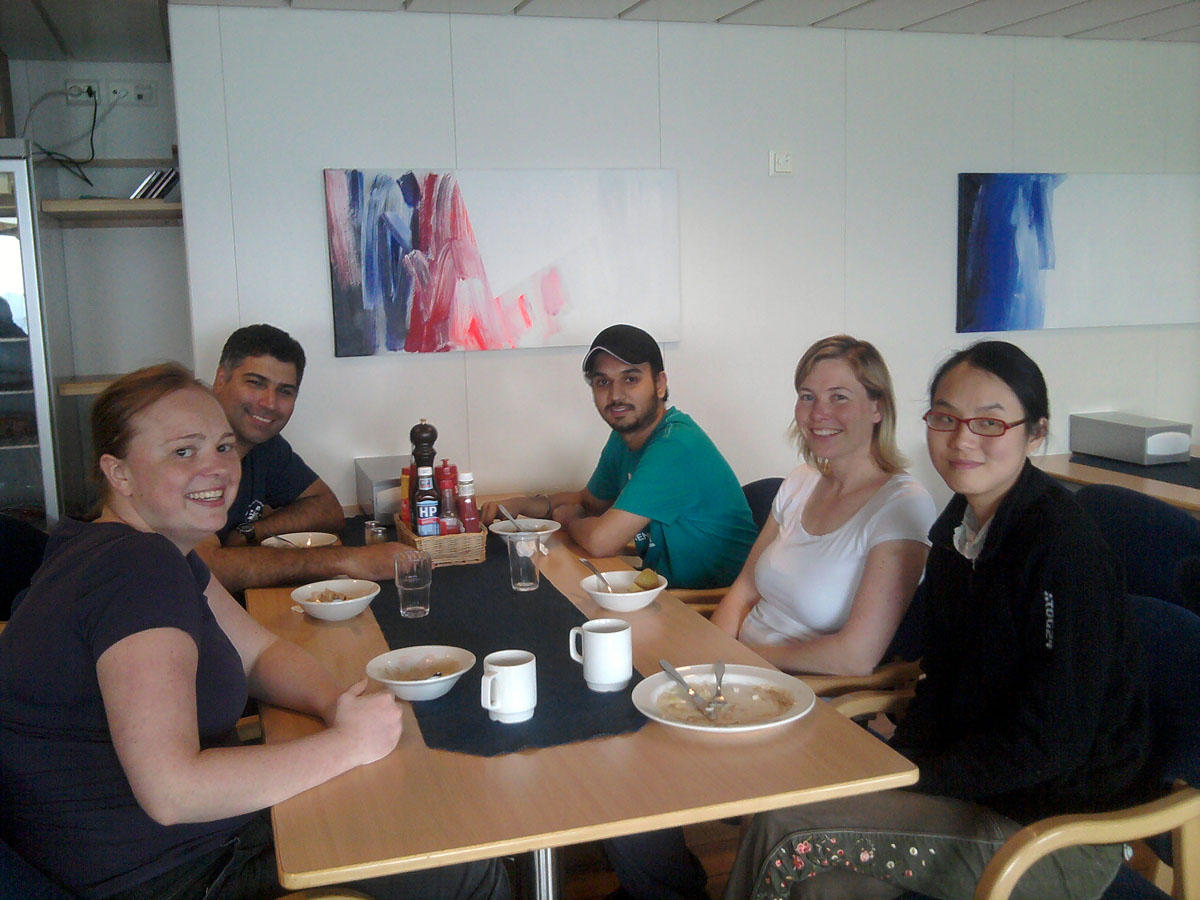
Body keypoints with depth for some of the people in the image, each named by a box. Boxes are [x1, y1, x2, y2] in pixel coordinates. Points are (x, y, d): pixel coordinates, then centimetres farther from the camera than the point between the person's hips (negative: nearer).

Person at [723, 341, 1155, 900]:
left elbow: (1049, 743, -21)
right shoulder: (958, 527, 4)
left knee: (793, 830, -17)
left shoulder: (1065, 549, -21)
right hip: (975, 783, 7)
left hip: (1062, 832, -7)